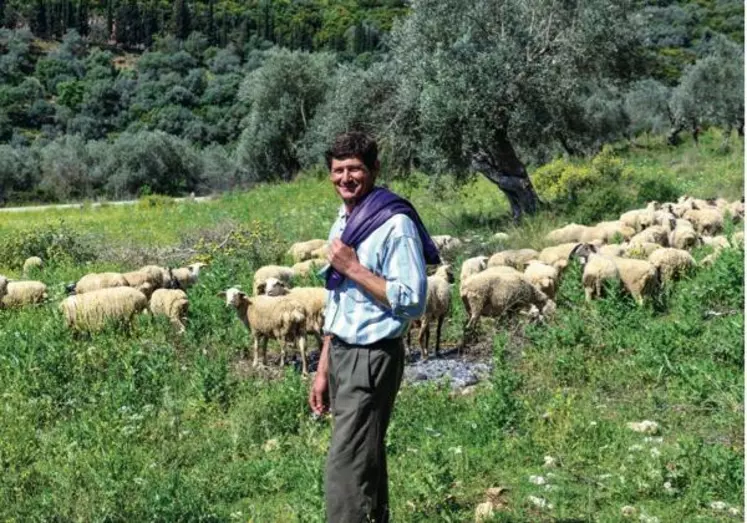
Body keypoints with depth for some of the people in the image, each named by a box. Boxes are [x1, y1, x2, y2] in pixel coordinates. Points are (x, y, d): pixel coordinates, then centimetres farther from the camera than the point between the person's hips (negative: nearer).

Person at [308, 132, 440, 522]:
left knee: (345, 472, -9)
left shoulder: (395, 224, -15)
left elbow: (412, 301, -20)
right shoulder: (343, 221, 11)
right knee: (365, 464, 15)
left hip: (371, 359, -8)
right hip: (340, 354, 8)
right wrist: (323, 370, 16)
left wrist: (353, 267, -19)